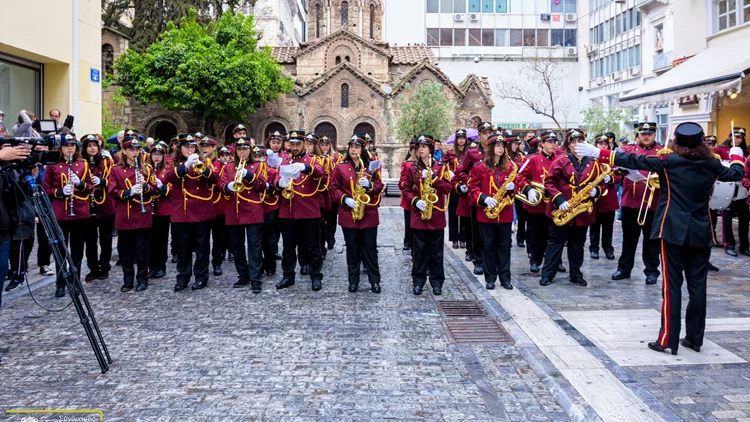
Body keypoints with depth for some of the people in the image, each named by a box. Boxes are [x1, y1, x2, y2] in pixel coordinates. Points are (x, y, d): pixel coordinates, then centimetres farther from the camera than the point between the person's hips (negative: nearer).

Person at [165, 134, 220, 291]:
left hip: (201, 210, -1)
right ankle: (183, 276, 16)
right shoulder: (175, 164, 8)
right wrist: (186, 165, -29)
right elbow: (169, 177, -14)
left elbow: (215, 179, -9)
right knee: (182, 246, 6)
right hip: (181, 211, 1)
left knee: (201, 245, 5)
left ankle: (201, 276, 14)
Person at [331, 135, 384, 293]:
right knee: (352, 249, 6)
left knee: (370, 248, 4)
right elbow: (334, 188, 2)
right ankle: (353, 281, 15)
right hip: (348, 214, 0)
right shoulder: (340, 167, 3)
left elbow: (380, 186, 5)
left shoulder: (372, 166, 5)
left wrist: (370, 185, -16)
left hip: (369, 213, 0)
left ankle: (375, 281, 11)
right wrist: (345, 199, -13)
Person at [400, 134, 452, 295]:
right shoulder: (412, 168, 5)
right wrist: (415, 201, -11)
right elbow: (406, 190, 6)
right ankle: (418, 281, 15)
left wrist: (433, 177, -18)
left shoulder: (441, 167, 2)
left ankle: (437, 282, 15)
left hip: (437, 216, -1)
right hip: (418, 215, 1)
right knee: (419, 250, 6)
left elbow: (447, 188, -6)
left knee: (436, 251, 5)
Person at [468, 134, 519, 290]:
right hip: (486, 213, -2)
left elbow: (516, 185, 14)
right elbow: (472, 188, -1)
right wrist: (484, 198, -16)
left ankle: (505, 277, 14)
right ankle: (490, 278, 13)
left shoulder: (510, 166, 7)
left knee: (505, 245, 6)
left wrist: (512, 187, -9)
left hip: (505, 212, 2)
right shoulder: (480, 167, -3)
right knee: (489, 245, 5)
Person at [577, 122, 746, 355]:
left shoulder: (668, 160, -7)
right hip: (701, 233, 4)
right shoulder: (712, 164, 4)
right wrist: (737, 155, 43)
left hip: (673, 230, -3)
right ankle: (695, 338, 16)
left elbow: (634, 161, -10)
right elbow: (736, 173, 22)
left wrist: (599, 153, -7)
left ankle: (668, 339, -2)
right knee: (697, 285, 9)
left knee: (671, 284, -2)